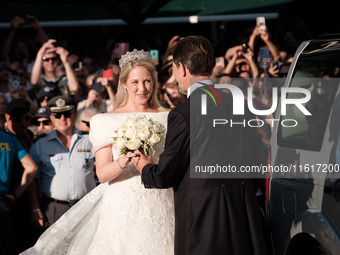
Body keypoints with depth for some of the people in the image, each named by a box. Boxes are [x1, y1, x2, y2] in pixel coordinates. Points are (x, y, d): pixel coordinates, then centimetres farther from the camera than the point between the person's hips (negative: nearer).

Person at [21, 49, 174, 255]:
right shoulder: (106, 121, 3)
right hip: (123, 207, -1)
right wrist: (122, 162, -22)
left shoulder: (168, 118, 8)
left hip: (162, 206, 2)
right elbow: (102, 174, -4)